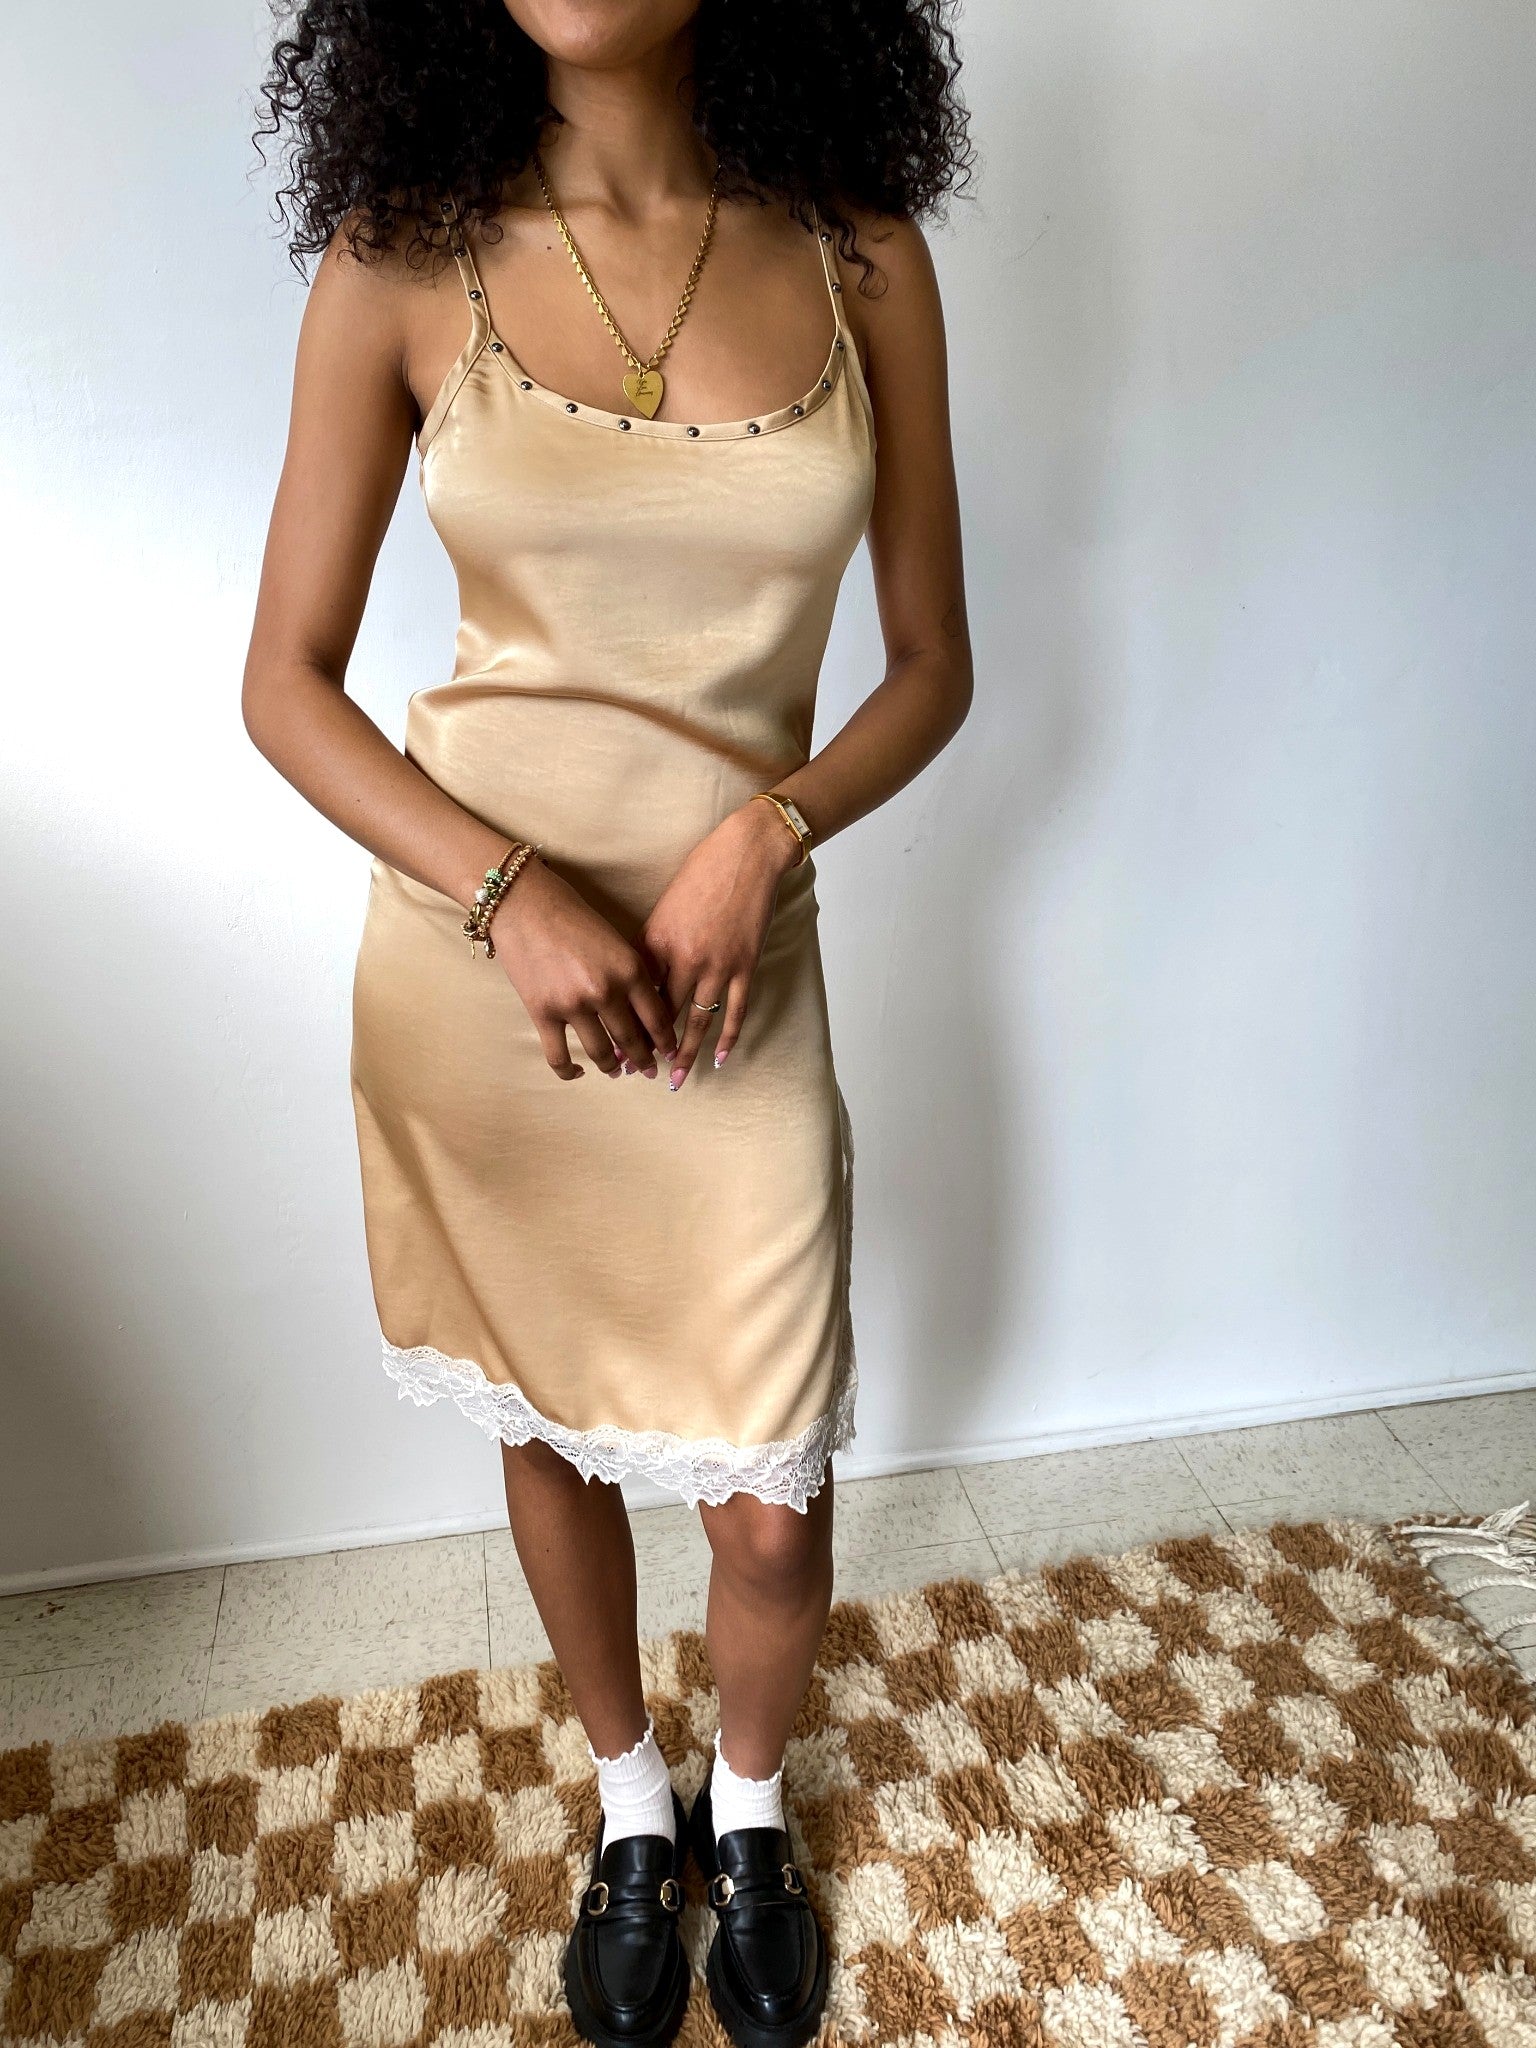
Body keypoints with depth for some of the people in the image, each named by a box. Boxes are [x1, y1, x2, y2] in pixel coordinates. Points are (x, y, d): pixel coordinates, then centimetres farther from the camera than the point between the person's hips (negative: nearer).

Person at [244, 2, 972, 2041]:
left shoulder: (861, 262, 0)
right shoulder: (403, 264, -2)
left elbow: (934, 666, 3)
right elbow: (287, 683, -2)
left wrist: (764, 833, -14)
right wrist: (512, 894, -16)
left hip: (738, 971, 0)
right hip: (471, 955, 1)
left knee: (773, 1504, 6)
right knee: (548, 1422, 18)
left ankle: (750, 1807, 43)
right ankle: (632, 1803, 48)